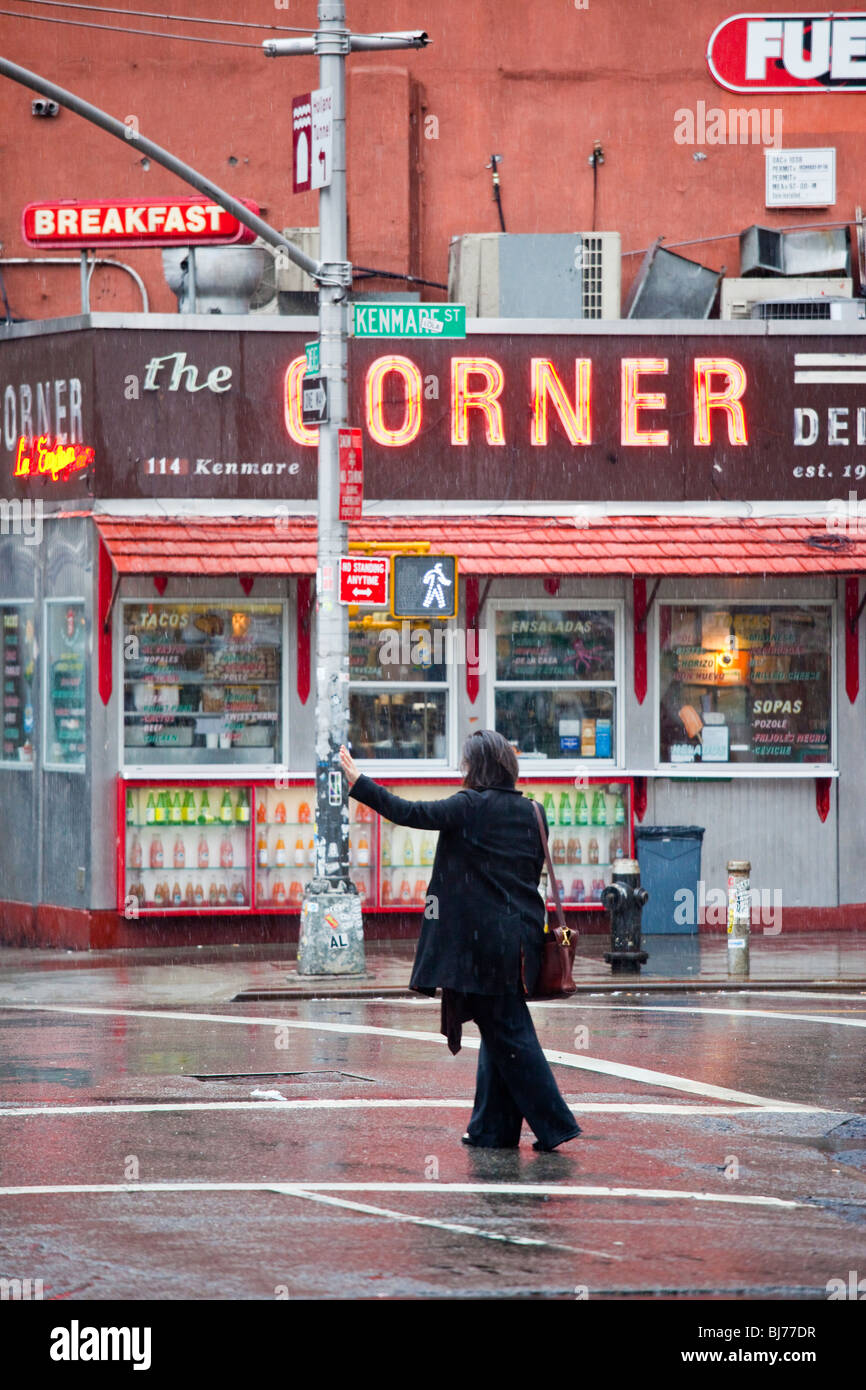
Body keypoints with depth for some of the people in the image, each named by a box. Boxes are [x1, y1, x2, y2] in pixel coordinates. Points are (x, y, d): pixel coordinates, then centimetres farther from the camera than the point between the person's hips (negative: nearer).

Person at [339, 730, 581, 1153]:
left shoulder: (471, 807, -12)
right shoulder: (529, 812, 8)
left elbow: (408, 813, -12)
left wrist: (358, 782, -5)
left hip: (486, 940, -7)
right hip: (521, 937, 7)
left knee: (508, 1034, -3)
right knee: (499, 1032, 14)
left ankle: (553, 1124, -5)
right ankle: (492, 1129, 17)